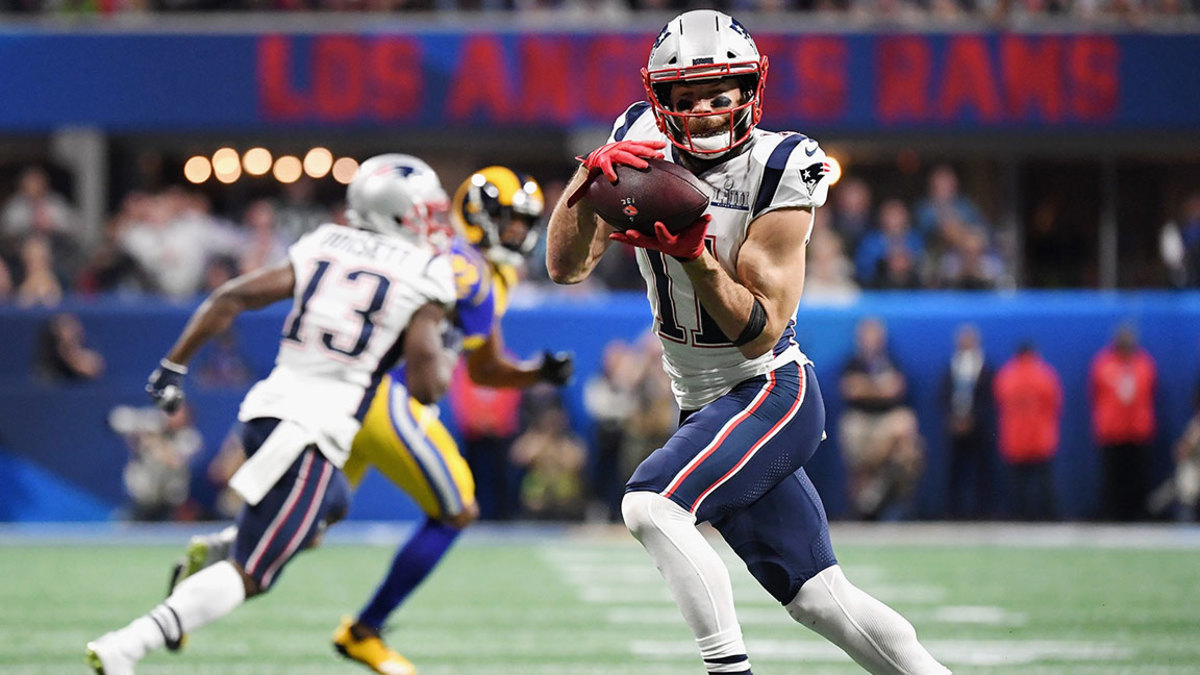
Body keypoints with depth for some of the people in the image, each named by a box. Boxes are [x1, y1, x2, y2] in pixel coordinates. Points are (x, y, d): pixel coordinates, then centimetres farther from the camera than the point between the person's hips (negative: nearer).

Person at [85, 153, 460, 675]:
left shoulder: (323, 246, 12)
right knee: (249, 575, -4)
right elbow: (425, 387, -8)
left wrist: (174, 366, 13)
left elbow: (231, 298, 6)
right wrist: (441, 367, 14)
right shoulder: (425, 275, -3)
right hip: (313, 434, -7)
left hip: (268, 406, 7)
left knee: (328, 507, 34)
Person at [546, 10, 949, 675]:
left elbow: (759, 333, -18)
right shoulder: (642, 144, -3)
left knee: (650, 505, -27)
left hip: (770, 392, -6)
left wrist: (693, 256, -32)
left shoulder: (777, 171, -17)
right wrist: (592, 176, -26)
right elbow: (565, 266, -10)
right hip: (705, 406, 6)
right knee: (818, 599, 7)